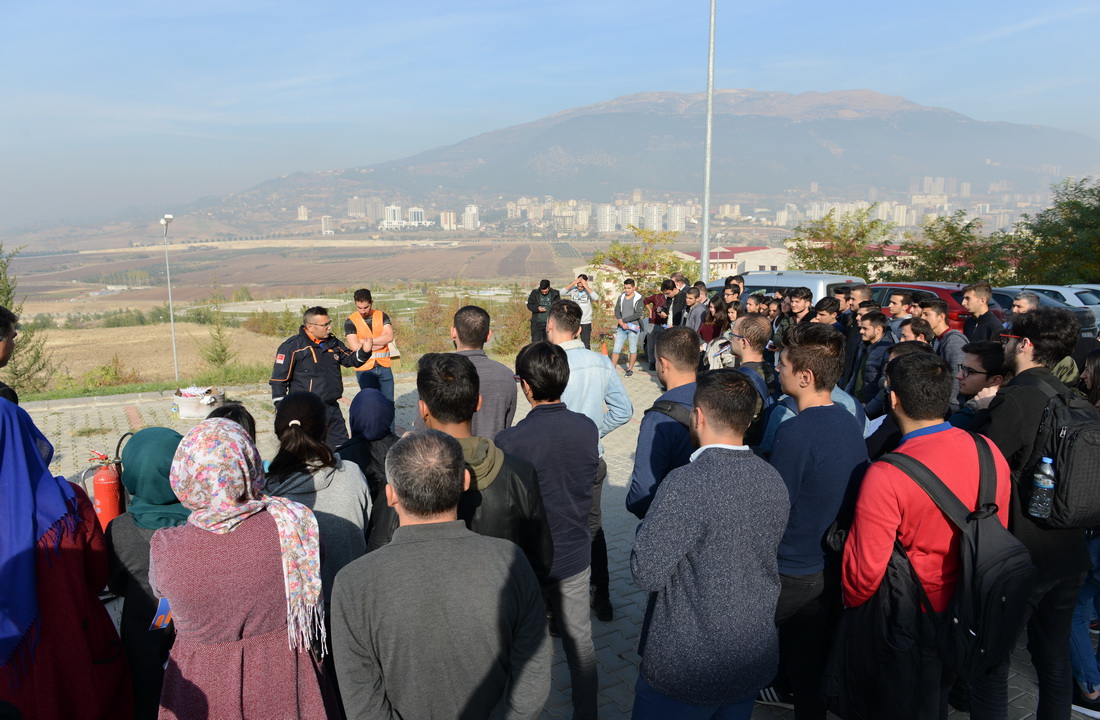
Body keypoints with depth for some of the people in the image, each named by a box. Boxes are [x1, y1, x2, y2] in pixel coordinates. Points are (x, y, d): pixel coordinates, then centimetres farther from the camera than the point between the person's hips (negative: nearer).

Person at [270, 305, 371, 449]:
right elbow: (279, 380, -9)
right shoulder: (292, 347, -11)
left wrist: (364, 351, -1)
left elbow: (350, 359, 22)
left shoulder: (332, 343, 9)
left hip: (332, 408, 7)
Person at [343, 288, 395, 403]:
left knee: (389, 402, 6)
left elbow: (389, 337, -11)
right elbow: (355, 347, -15)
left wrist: (365, 341, -15)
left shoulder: (382, 316, 4)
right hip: (365, 368, -3)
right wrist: (380, 342, -9)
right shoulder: (350, 322, -4)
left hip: (384, 366, 3)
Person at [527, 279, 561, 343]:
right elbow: (529, 305, 3)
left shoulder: (555, 294, 0)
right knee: (535, 343, -4)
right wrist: (537, 308, -16)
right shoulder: (534, 293, 1)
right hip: (537, 323, 0)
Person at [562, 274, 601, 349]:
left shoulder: (589, 291, -6)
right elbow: (562, 293, -17)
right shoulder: (573, 290, -2)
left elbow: (596, 297, -26)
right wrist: (573, 283, -23)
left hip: (586, 323, -2)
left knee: (586, 345, 4)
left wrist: (586, 286, -27)